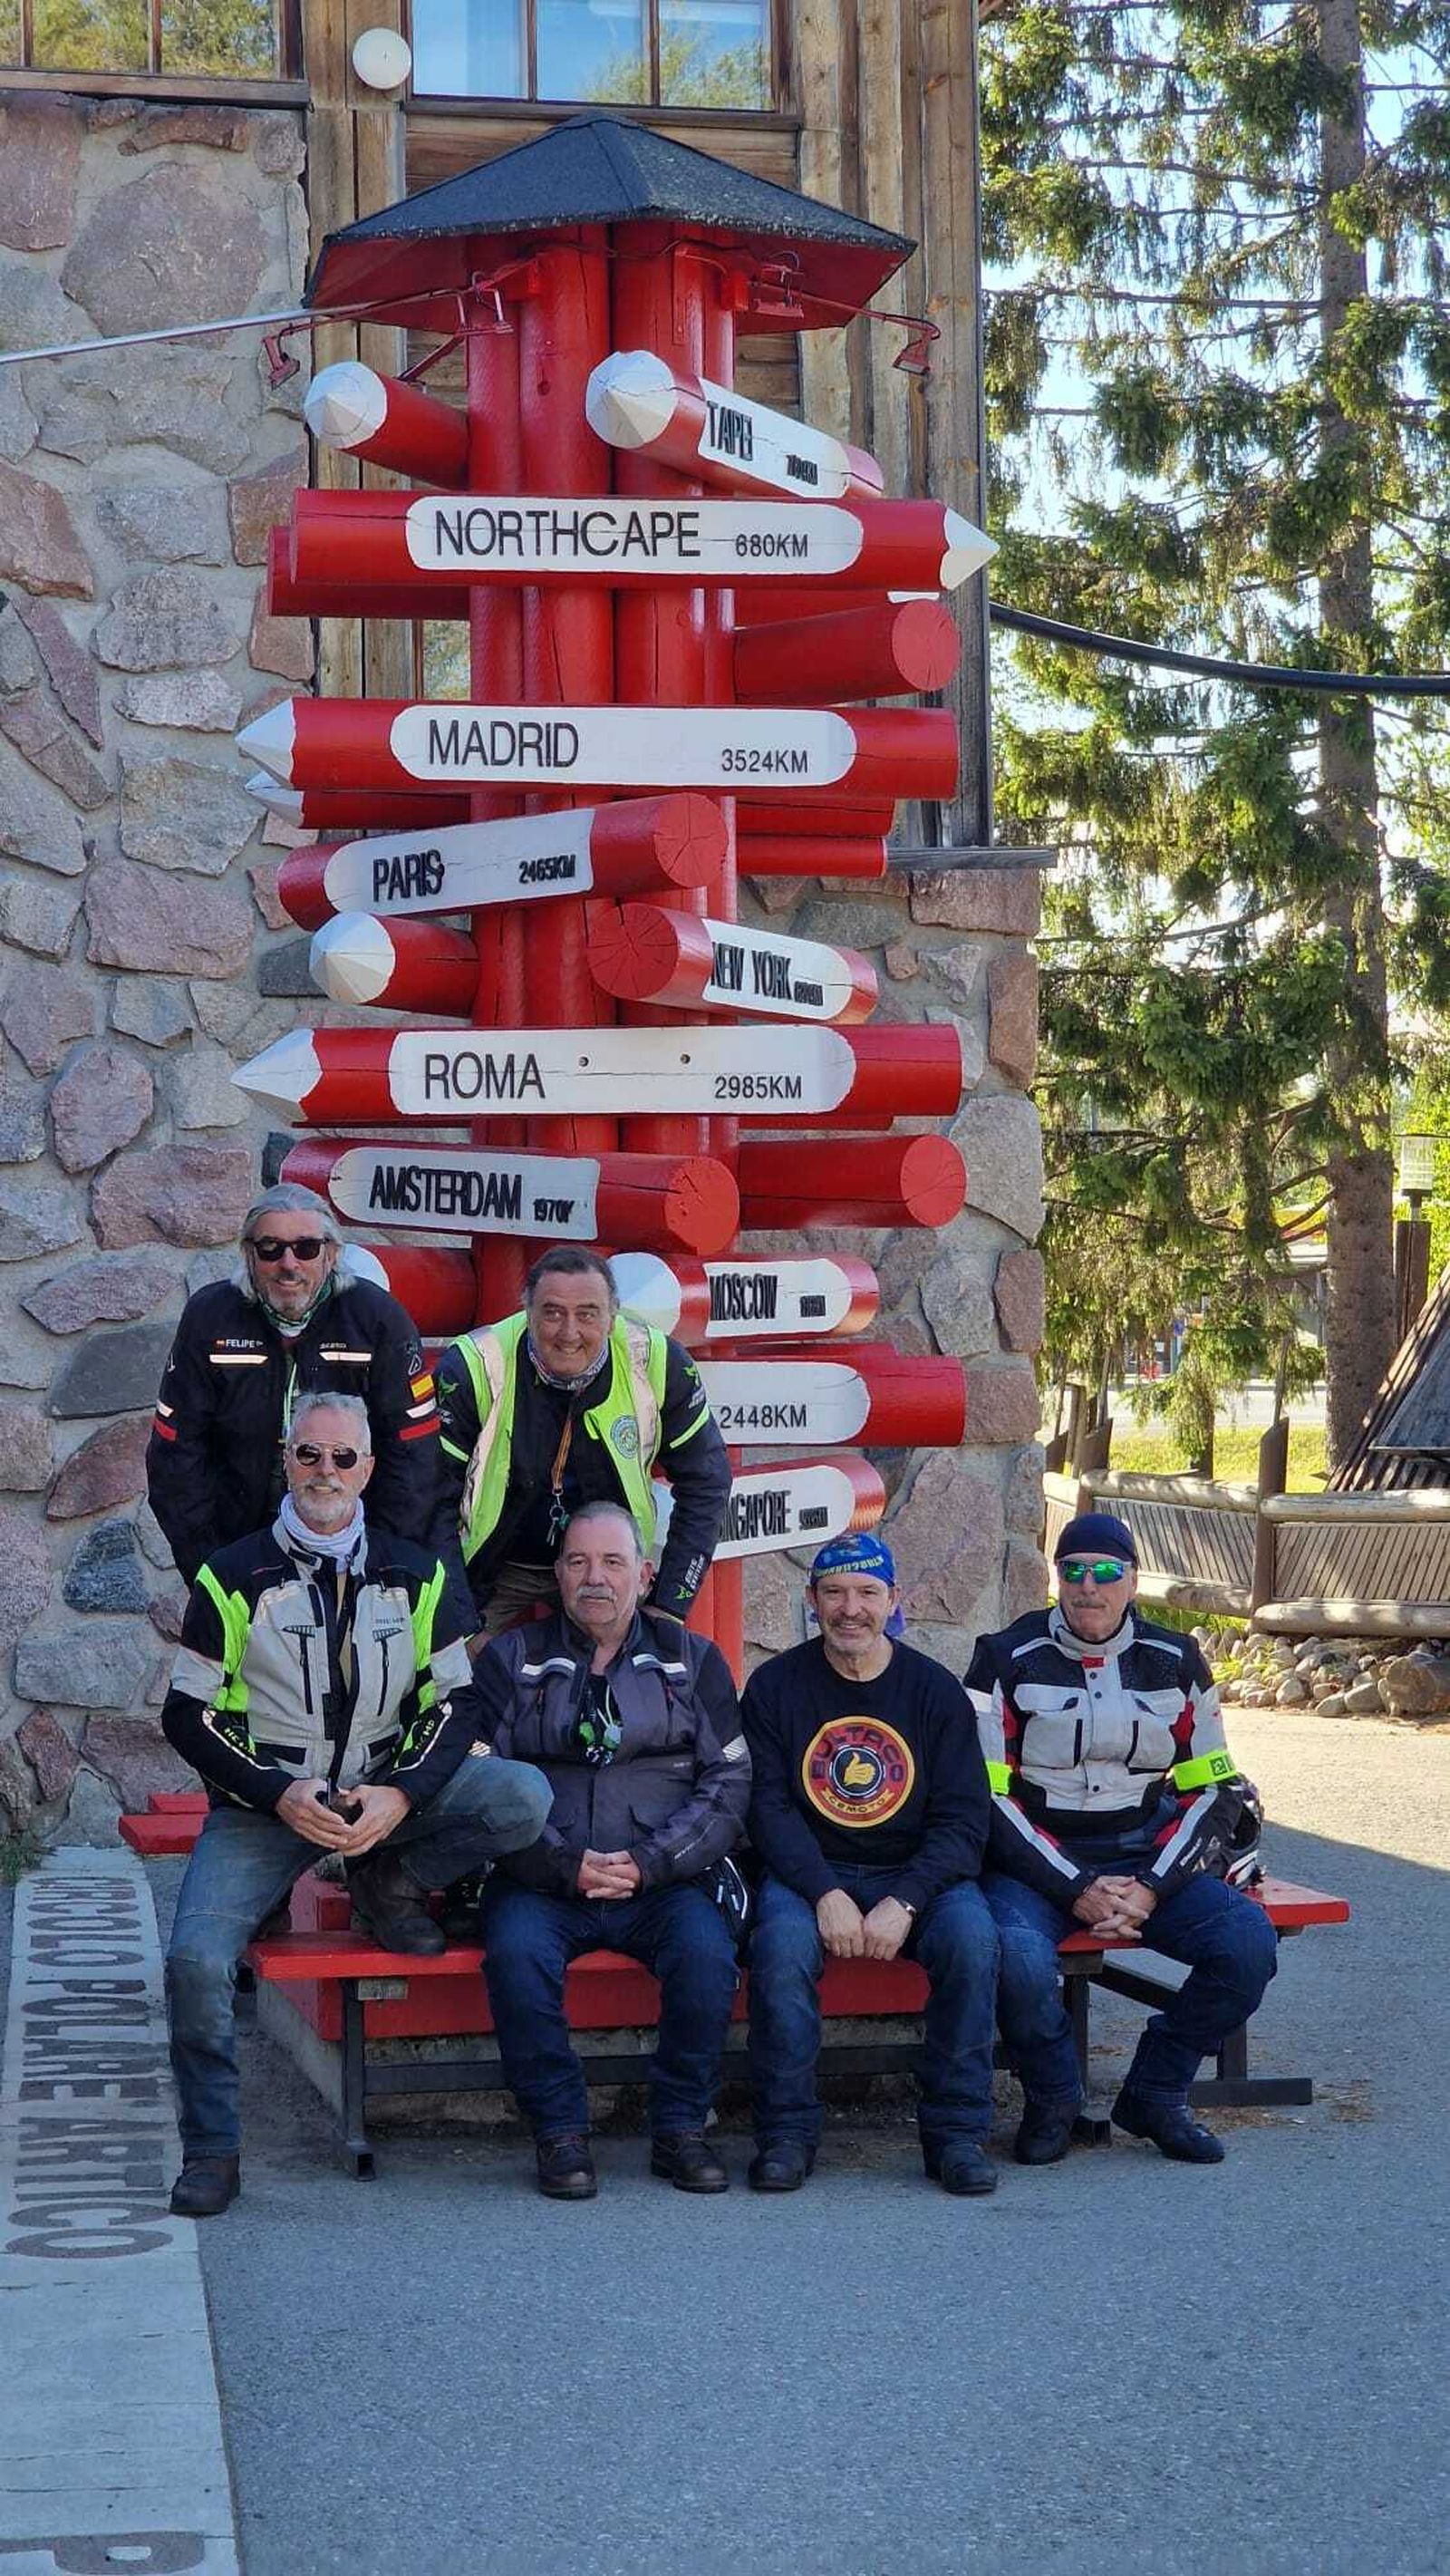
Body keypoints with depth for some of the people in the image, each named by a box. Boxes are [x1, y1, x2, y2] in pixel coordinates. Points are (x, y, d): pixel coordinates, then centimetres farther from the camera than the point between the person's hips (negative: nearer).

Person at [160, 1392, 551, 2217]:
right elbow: (188, 1715, -2)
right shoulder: (235, 1577, 0)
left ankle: (389, 1881, 2)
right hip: (265, 1802, -2)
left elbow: (458, 1702, 4)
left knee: (524, 1796, -23)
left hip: (385, 1793, 2)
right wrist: (280, 1797, -16)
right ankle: (212, 2148, -4)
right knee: (196, 1958, -25)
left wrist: (401, 1796, -15)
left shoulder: (416, 1576, 6)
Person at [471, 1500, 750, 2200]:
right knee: (516, 1952, -32)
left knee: (706, 1951, -30)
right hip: (541, 1884, 0)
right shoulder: (510, 1659, 10)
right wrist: (565, 1867, -13)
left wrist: (648, 1864, -9)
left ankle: (680, 2128, -11)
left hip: (662, 1881, 1)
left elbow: (727, 1784, 5)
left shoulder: (692, 1661, 13)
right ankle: (560, 2133, -16)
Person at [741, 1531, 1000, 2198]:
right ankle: (787, 2130, -17)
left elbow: (964, 1817, -2)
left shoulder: (935, 1689, 3)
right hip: (807, 1871, -1)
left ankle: (956, 2130, -16)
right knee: (781, 1943, -33)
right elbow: (768, 1806, -4)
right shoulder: (775, 1686, 2)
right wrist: (825, 1894, -21)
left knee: (971, 1937, -29)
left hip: (916, 1874, 1)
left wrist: (903, 1904, -18)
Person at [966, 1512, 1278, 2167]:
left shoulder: (1174, 1662, 6)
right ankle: (1052, 2101, -4)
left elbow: (1216, 1790, 5)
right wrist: (1077, 1889, -17)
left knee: (1249, 1942, -20)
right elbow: (985, 1795, -8)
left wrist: (1149, 1889, -10)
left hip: (1145, 1860, 3)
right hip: (1037, 1861, -3)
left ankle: (1154, 2093, 1)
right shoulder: (1008, 1659, -3)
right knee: (1020, 1959, -34)